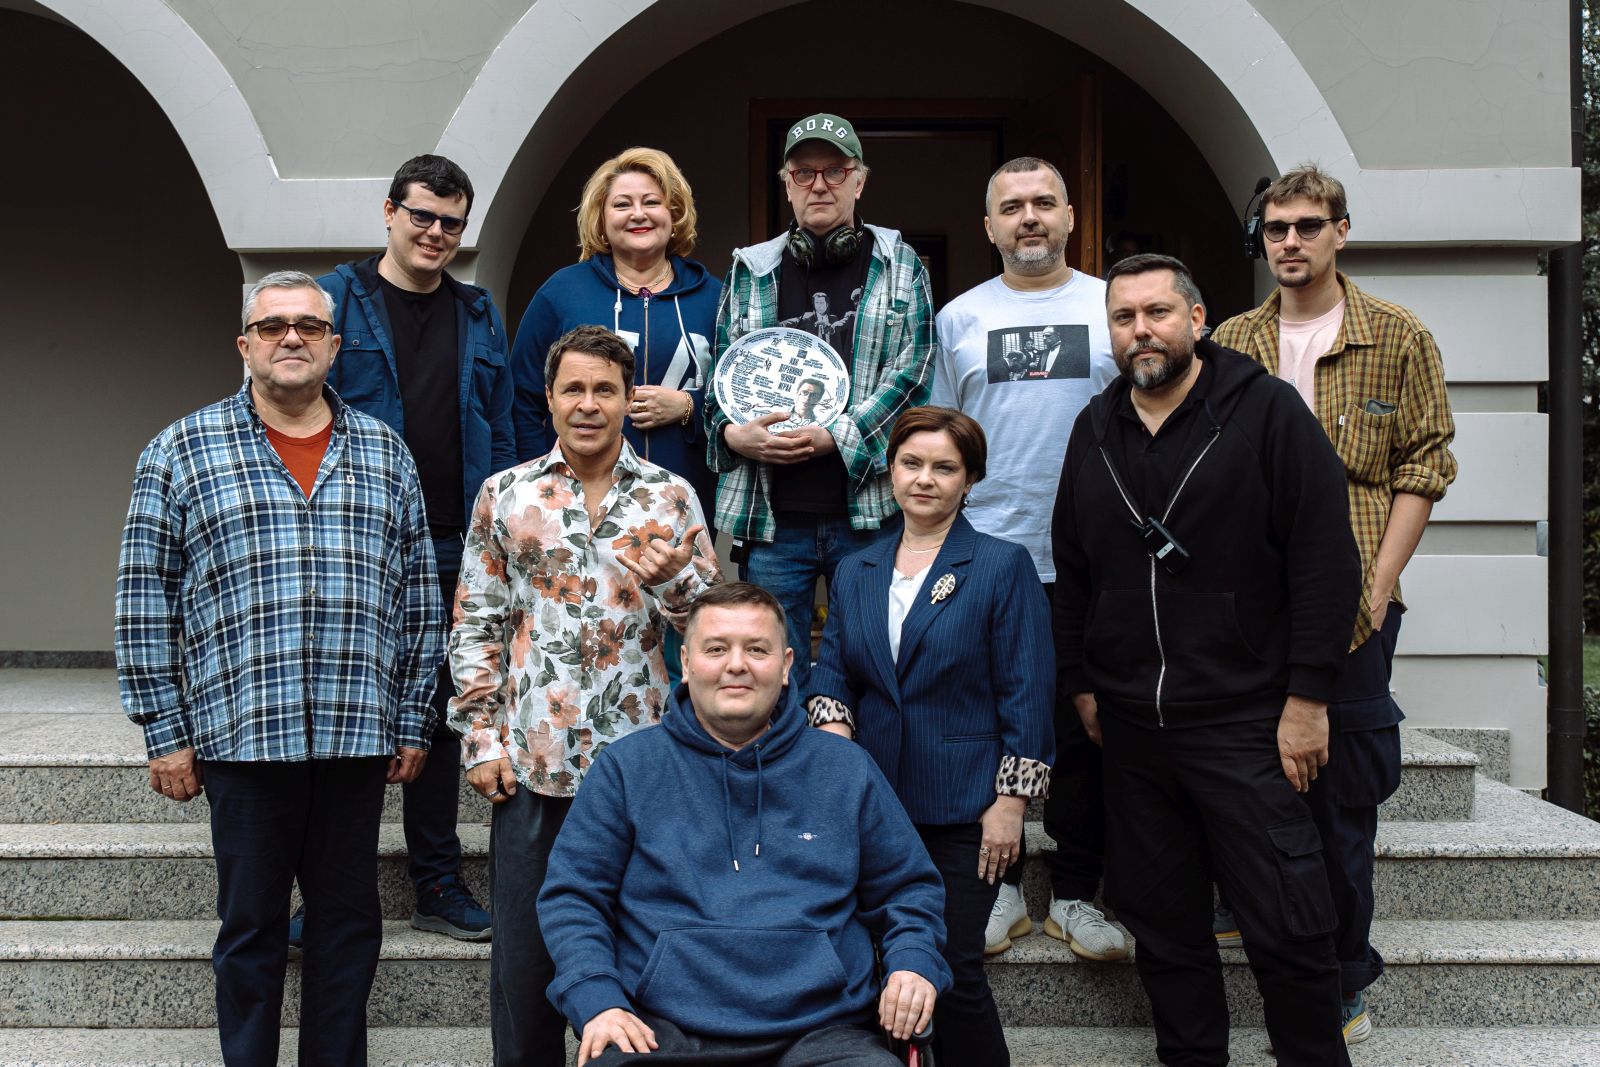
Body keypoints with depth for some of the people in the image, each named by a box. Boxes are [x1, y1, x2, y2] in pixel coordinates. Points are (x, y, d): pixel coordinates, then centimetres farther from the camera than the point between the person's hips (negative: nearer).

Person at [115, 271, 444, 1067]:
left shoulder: (385, 454, 9)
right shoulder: (182, 452, 2)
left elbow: (418, 596, 10)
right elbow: (144, 599, 1)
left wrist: (413, 721, 7)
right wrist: (165, 732, -2)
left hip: (358, 733, 2)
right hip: (241, 732, -2)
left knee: (349, 921, 11)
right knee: (251, 925, 9)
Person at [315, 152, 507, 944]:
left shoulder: (480, 319, 12)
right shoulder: (335, 301, 1)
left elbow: (500, 433, 13)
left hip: (452, 549, 3)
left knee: (440, 711, 11)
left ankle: (438, 883, 22)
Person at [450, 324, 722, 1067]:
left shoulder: (670, 497, 4)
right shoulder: (505, 495, 4)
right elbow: (474, 628, 5)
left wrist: (673, 577, -16)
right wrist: (480, 740, -1)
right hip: (532, 763, 0)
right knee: (524, 951, 9)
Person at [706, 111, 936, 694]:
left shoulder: (899, 266, 8)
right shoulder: (751, 271, 12)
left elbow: (911, 373, -2)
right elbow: (720, 373, 13)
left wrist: (836, 436, -12)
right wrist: (733, 432, -8)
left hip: (869, 510, -1)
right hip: (771, 515, 1)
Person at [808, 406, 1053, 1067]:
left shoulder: (1003, 567, -3)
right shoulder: (854, 573, 11)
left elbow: (1026, 691, -5)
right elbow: (831, 670, 9)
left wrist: (1010, 801, -10)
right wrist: (830, 723, -13)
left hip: (963, 810, -4)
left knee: (953, 972, -2)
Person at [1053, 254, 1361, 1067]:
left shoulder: (1266, 411, -4)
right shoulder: (1095, 430, 10)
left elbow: (1326, 557, -7)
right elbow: (1070, 570, 17)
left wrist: (1307, 694, -11)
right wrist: (1080, 682, 13)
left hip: (1245, 722, -4)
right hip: (1130, 726, 5)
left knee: (1289, 929, -2)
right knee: (1164, 928, 12)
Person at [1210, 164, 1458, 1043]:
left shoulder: (1398, 337, 2)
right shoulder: (1232, 345, 10)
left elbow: (1423, 465, -1)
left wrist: (1378, 585, -10)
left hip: (1349, 601, -3)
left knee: (1341, 789, 2)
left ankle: (1341, 983, 15)